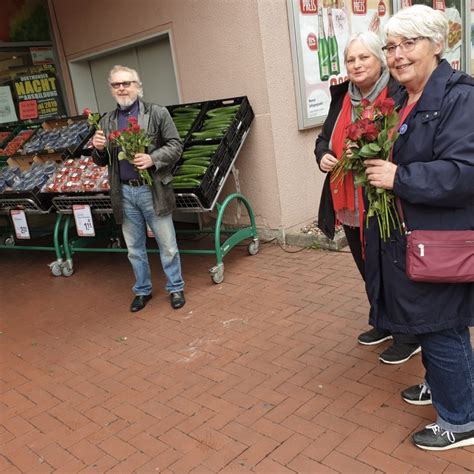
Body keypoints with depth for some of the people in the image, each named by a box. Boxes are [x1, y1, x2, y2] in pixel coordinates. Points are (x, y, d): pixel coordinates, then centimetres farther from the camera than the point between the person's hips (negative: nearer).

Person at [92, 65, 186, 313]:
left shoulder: (157, 113, -1)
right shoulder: (107, 122, 10)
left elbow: (175, 145, -4)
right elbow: (101, 162, 15)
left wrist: (153, 158, -20)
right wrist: (99, 149, -8)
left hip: (152, 190, -3)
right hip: (124, 193, 4)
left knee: (167, 244, 6)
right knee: (134, 248, 14)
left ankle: (175, 288, 23)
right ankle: (142, 290, 30)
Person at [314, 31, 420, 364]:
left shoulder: (399, 96, -14)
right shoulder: (342, 98, 7)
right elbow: (325, 137, 18)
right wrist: (323, 155, -4)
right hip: (350, 206, 7)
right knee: (369, 271, 21)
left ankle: (408, 336, 28)